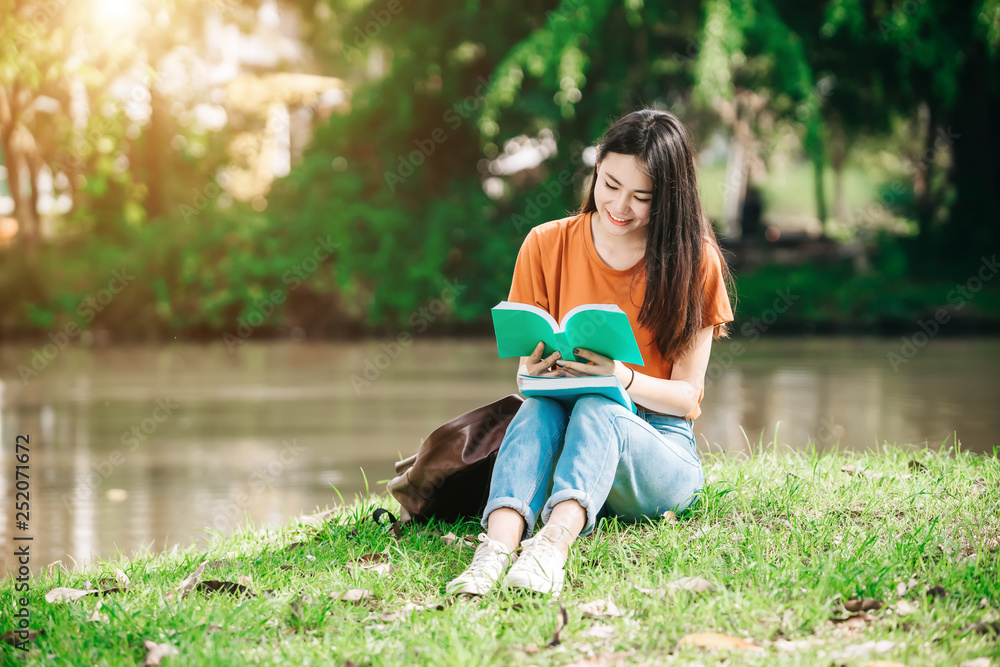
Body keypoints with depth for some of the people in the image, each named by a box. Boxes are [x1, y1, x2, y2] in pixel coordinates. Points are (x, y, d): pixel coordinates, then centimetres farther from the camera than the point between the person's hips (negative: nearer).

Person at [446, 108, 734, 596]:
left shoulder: (695, 259, -1)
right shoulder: (547, 246, 4)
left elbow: (687, 396, -3)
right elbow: (527, 373, 6)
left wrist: (622, 377, -25)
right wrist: (537, 370, -20)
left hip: (661, 451, -2)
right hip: (562, 449, 2)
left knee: (595, 409, -35)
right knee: (539, 409, -33)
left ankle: (552, 545, -61)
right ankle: (497, 546, -57)